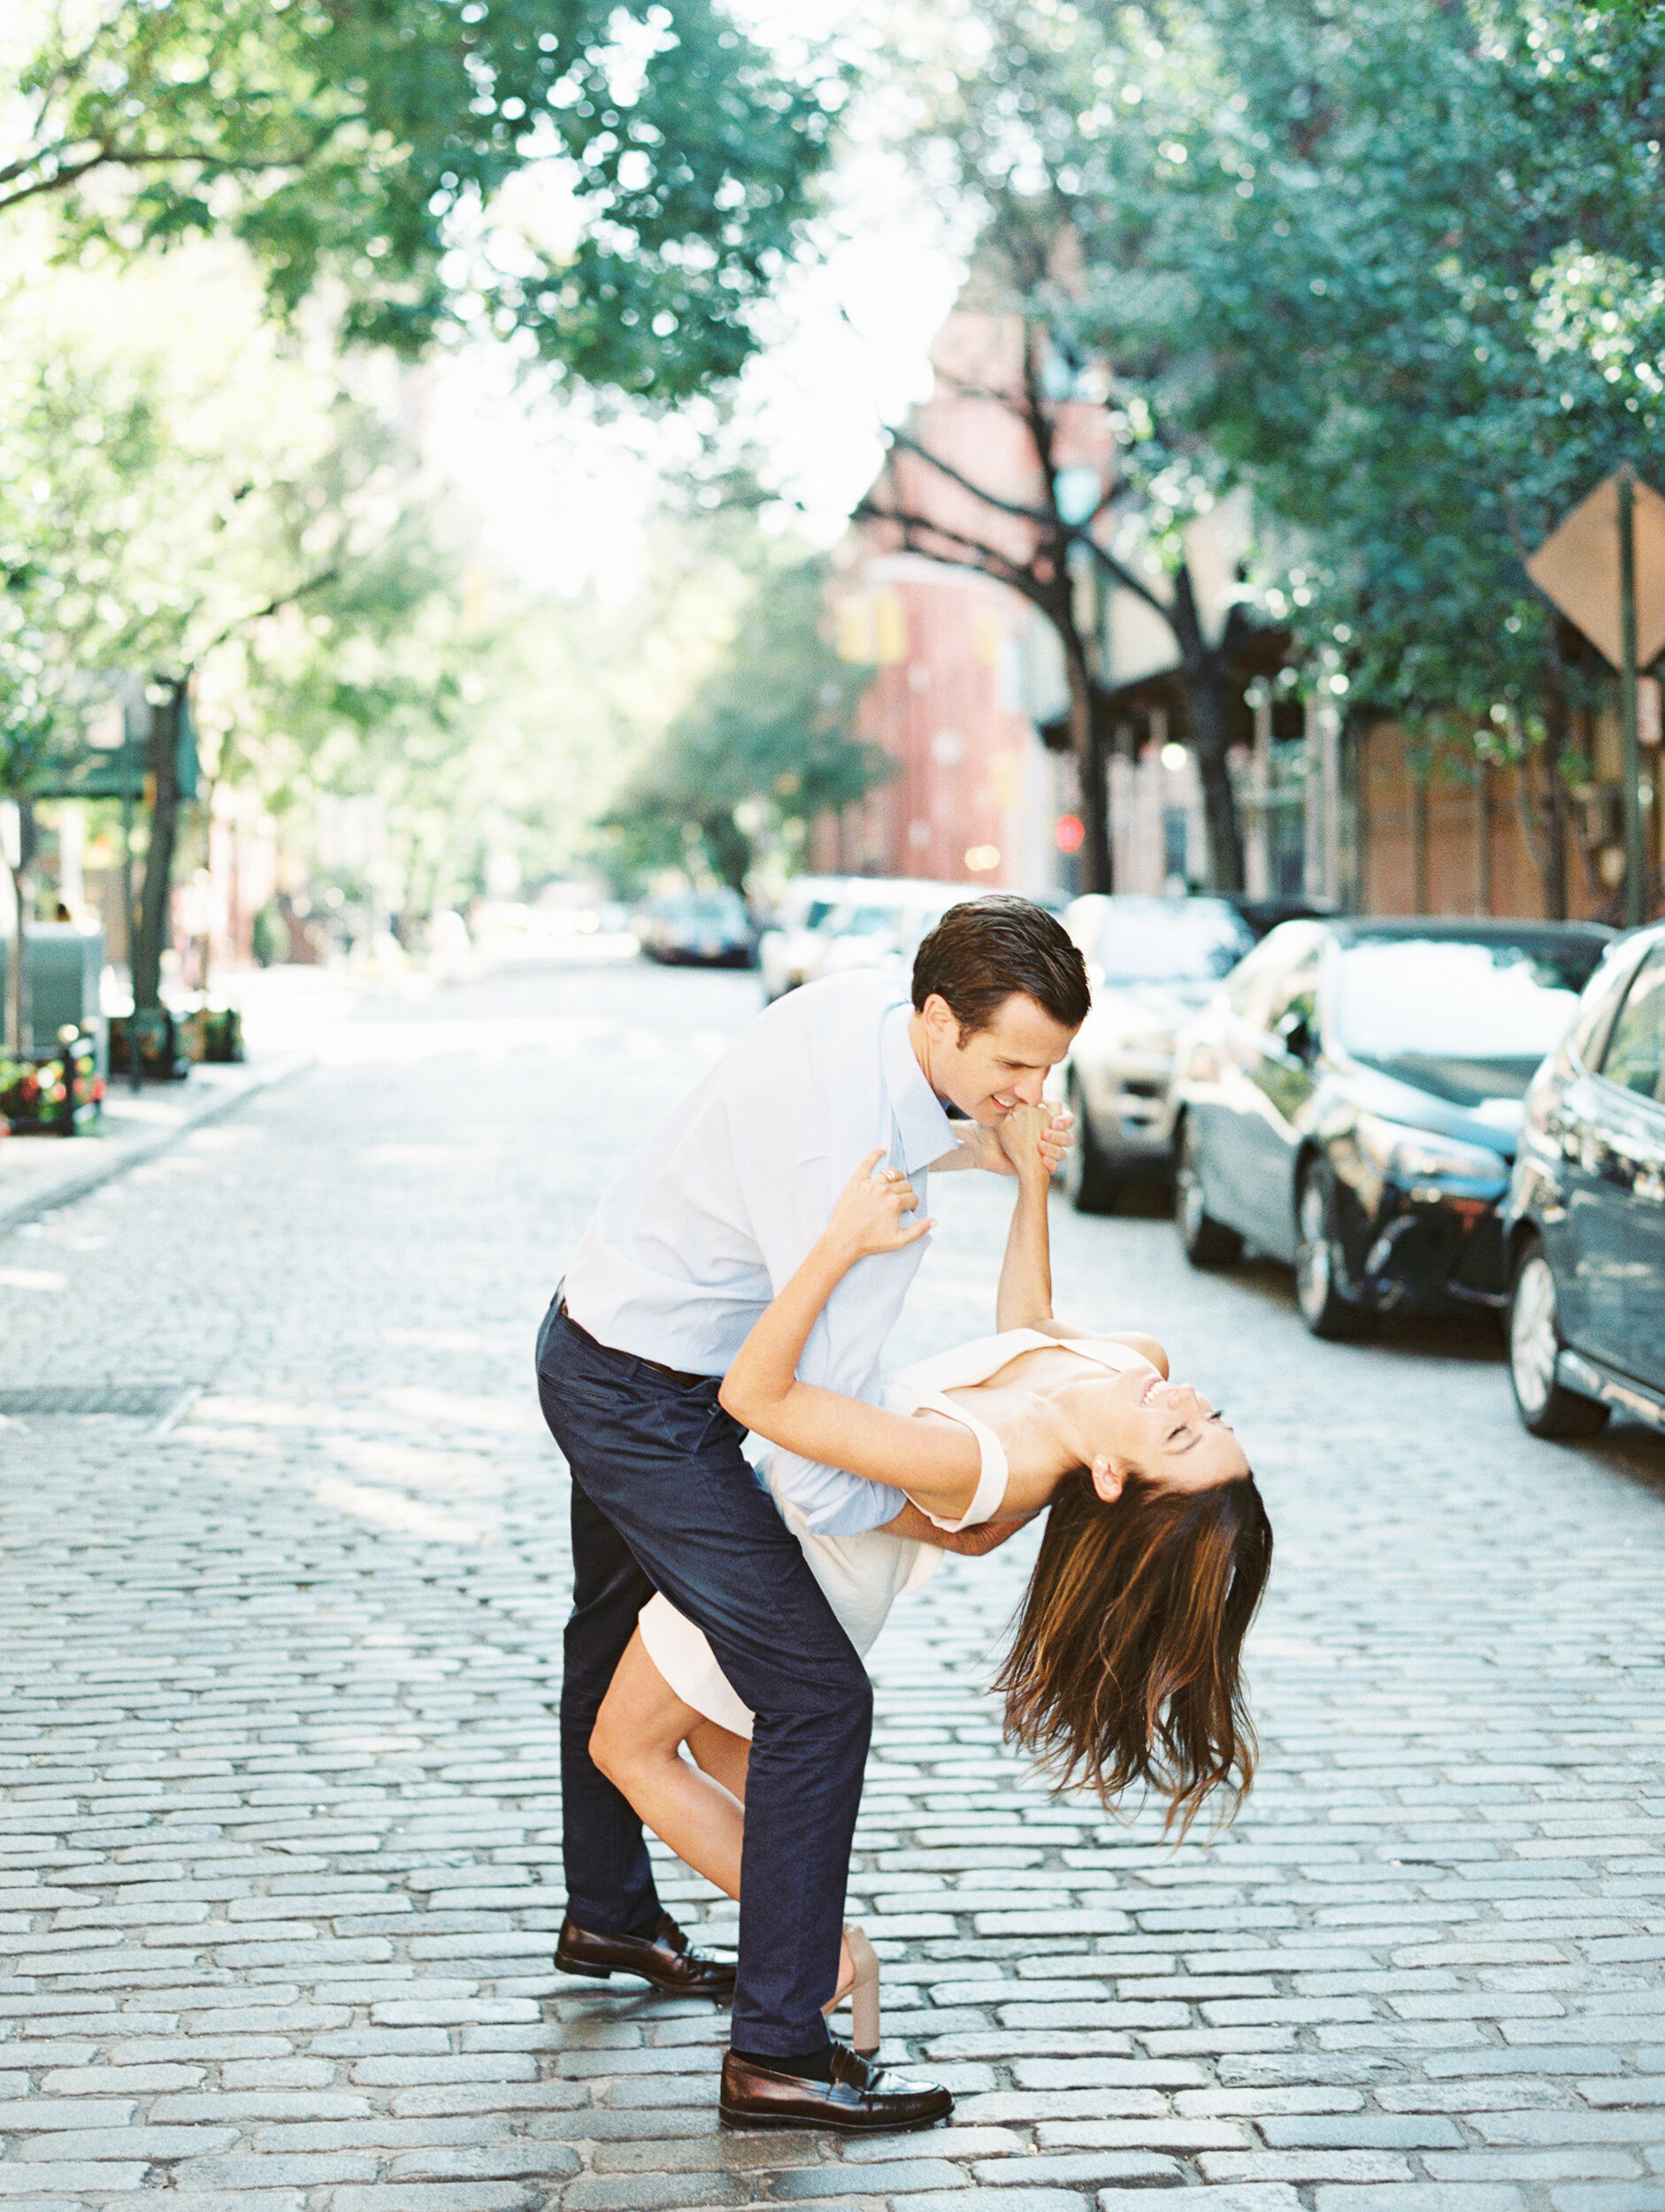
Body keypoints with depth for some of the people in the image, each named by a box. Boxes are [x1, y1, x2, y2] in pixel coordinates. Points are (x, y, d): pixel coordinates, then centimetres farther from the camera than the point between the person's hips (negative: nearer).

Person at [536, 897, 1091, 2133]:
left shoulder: (859, 1005, -11)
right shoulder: (860, 1177, -36)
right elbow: (824, 1484, -32)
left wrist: (972, 1145, 0)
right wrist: (963, 1530, -13)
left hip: (595, 1343, 11)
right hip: (647, 1409, -11)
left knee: (619, 1642, 27)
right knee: (817, 1696, -11)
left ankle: (607, 1916, 50)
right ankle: (779, 2051, -4)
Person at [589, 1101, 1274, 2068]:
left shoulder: (973, 1464, -47)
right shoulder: (1137, 1358, -26)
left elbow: (754, 1394, -44)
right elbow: (1030, 1325, -1)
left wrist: (843, 1245, -51)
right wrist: (1032, 1176, -7)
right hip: (854, 1561, 8)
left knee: (629, 1746, 14)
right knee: (713, 1742, 28)